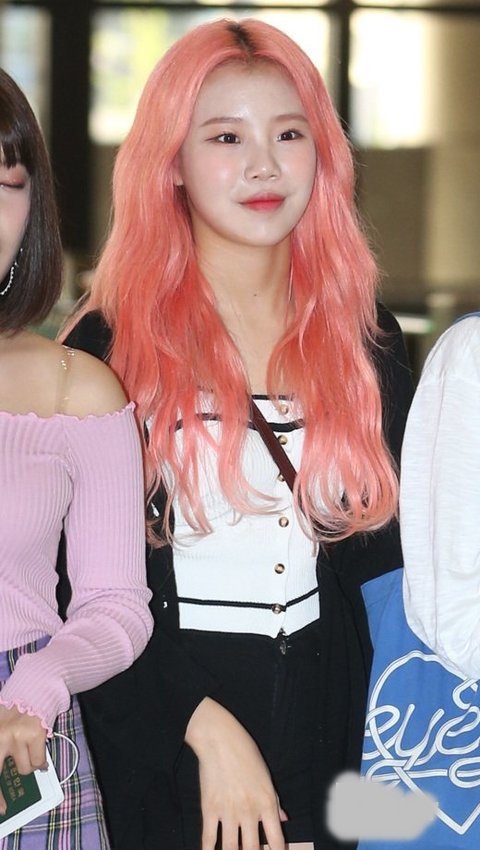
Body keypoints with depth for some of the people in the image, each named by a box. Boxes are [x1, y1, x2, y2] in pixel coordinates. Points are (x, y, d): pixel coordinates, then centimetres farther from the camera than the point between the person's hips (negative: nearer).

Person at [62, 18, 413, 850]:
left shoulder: (364, 337, 4)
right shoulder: (113, 344, -7)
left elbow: (389, 550, 10)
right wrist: (204, 728, -16)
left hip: (333, 735, 3)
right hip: (160, 748, -3)